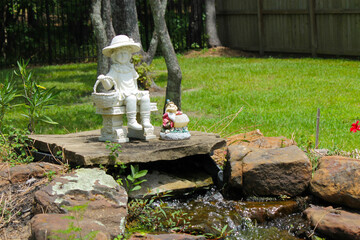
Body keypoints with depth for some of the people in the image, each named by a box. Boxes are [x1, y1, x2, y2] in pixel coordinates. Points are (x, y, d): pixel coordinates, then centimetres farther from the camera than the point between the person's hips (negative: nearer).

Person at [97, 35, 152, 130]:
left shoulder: (130, 68, 18)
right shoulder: (114, 70, 1)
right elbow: (108, 86, -4)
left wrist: (136, 91, 26)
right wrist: (103, 79, -22)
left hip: (134, 93, 6)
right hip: (121, 95, -6)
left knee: (145, 97, -19)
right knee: (131, 98, -36)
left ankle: (145, 121, -18)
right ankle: (131, 122, -37)